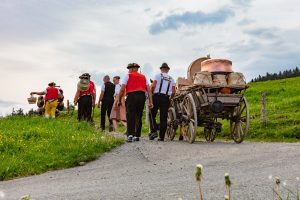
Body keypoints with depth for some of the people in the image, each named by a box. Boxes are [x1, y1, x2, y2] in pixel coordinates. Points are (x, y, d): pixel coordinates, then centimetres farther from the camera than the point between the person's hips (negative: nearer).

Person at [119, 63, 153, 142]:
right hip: (142, 96, 4)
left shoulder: (128, 76, 9)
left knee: (131, 116, -6)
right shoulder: (143, 77, 21)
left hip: (132, 96, -4)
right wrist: (150, 102, 11)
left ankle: (130, 135, -19)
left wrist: (119, 100, 9)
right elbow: (149, 90, 13)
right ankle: (137, 136, 14)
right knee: (139, 117, 11)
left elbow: (122, 89, 0)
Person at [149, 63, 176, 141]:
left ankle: (154, 131, -12)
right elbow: (173, 92, 9)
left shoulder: (158, 75, 5)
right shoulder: (171, 79, 15)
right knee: (163, 117, 4)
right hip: (166, 98, 3)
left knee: (152, 114, 6)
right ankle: (161, 136, 3)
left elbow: (153, 86, -8)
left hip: (157, 96, -3)